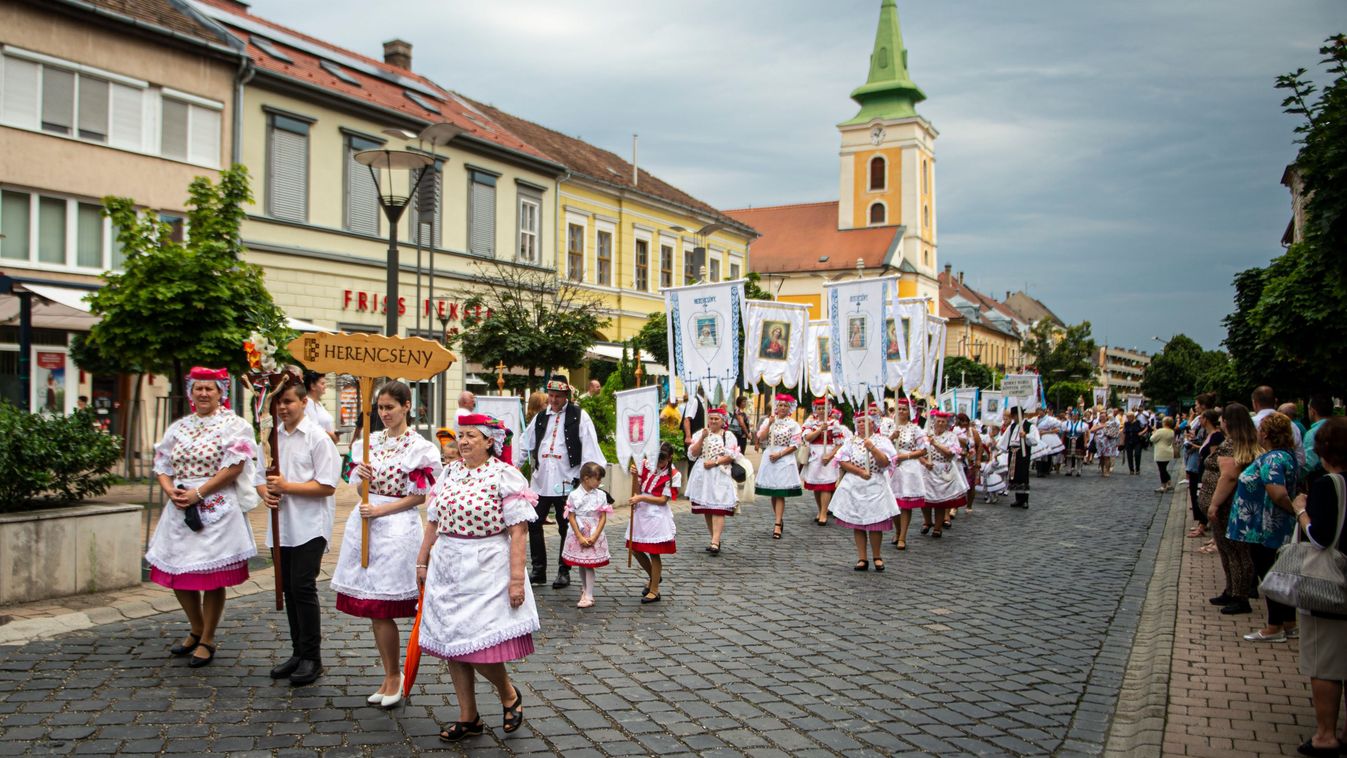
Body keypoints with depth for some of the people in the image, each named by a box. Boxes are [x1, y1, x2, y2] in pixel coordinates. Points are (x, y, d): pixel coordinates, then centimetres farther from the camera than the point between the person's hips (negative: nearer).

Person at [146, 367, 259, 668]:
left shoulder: (233, 425, -3)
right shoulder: (178, 427, 15)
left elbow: (234, 467, -12)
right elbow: (162, 466, 15)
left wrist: (198, 493, -15)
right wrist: (170, 490, -6)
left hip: (217, 509, -6)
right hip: (180, 509, 6)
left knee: (212, 576, 0)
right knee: (178, 574, 10)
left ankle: (207, 641, 15)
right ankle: (197, 630, 32)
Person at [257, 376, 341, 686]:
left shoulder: (317, 437, -8)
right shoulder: (273, 437, 11)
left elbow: (327, 486, -13)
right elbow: (261, 476, 16)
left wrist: (286, 486, -18)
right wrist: (266, 493, -6)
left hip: (310, 526, -6)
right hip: (282, 524, 7)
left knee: (303, 588, -8)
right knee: (289, 588, 12)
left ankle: (312, 658, 4)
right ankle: (298, 653, 24)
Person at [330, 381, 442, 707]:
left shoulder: (419, 447, -6)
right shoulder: (369, 441, 11)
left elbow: (420, 496, -8)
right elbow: (357, 485, 15)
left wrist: (380, 510, -13)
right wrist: (360, 475, -7)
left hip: (397, 525, -6)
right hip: (364, 523, 6)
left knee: (381, 608, -5)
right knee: (373, 609, 9)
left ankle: (394, 676, 13)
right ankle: (390, 676, 21)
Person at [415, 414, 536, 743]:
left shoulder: (504, 476, -10)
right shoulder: (449, 473, 9)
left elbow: (518, 531, -14)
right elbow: (433, 523, 15)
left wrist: (517, 578, -19)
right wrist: (422, 561, 15)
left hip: (486, 571, -6)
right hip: (446, 569, 6)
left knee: (478, 647, -8)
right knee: (452, 644, 9)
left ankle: (509, 695, 22)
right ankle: (468, 718, 24)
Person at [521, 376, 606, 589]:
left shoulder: (579, 416, -3)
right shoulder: (540, 417, 13)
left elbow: (589, 446, -9)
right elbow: (526, 443, 19)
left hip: (566, 482, -5)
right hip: (541, 481, 5)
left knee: (566, 528, 5)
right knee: (533, 524, 6)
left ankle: (564, 571, 16)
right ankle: (538, 570, 16)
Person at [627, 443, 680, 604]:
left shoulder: (673, 475, -11)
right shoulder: (646, 465, 1)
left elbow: (663, 500, -13)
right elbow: (638, 488, 7)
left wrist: (641, 498, -21)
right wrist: (635, 474, -12)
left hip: (657, 516, -5)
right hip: (641, 512, 5)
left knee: (654, 553, 0)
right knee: (636, 549, 11)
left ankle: (654, 591, 14)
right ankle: (653, 577, 36)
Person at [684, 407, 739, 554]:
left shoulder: (729, 436, 5)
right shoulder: (700, 434, 12)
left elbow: (731, 456, -4)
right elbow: (693, 453, 1)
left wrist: (714, 462, -14)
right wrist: (702, 438, -9)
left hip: (721, 477, -3)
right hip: (702, 475, 4)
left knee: (718, 509, -12)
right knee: (706, 510, 6)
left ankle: (715, 542, -20)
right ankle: (715, 540, 17)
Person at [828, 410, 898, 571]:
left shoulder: (882, 441, 3)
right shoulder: (850, 441, 8)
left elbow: (885, 463, -8)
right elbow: (842, 461, -1)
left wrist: (872, 448, -19)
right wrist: (859, 471, -13)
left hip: (875, 486, -2)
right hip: (853, 486, 2)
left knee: (875, 523, -3)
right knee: (857, 523, 4)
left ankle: (876, 557, 16)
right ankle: (862, 558, 12)